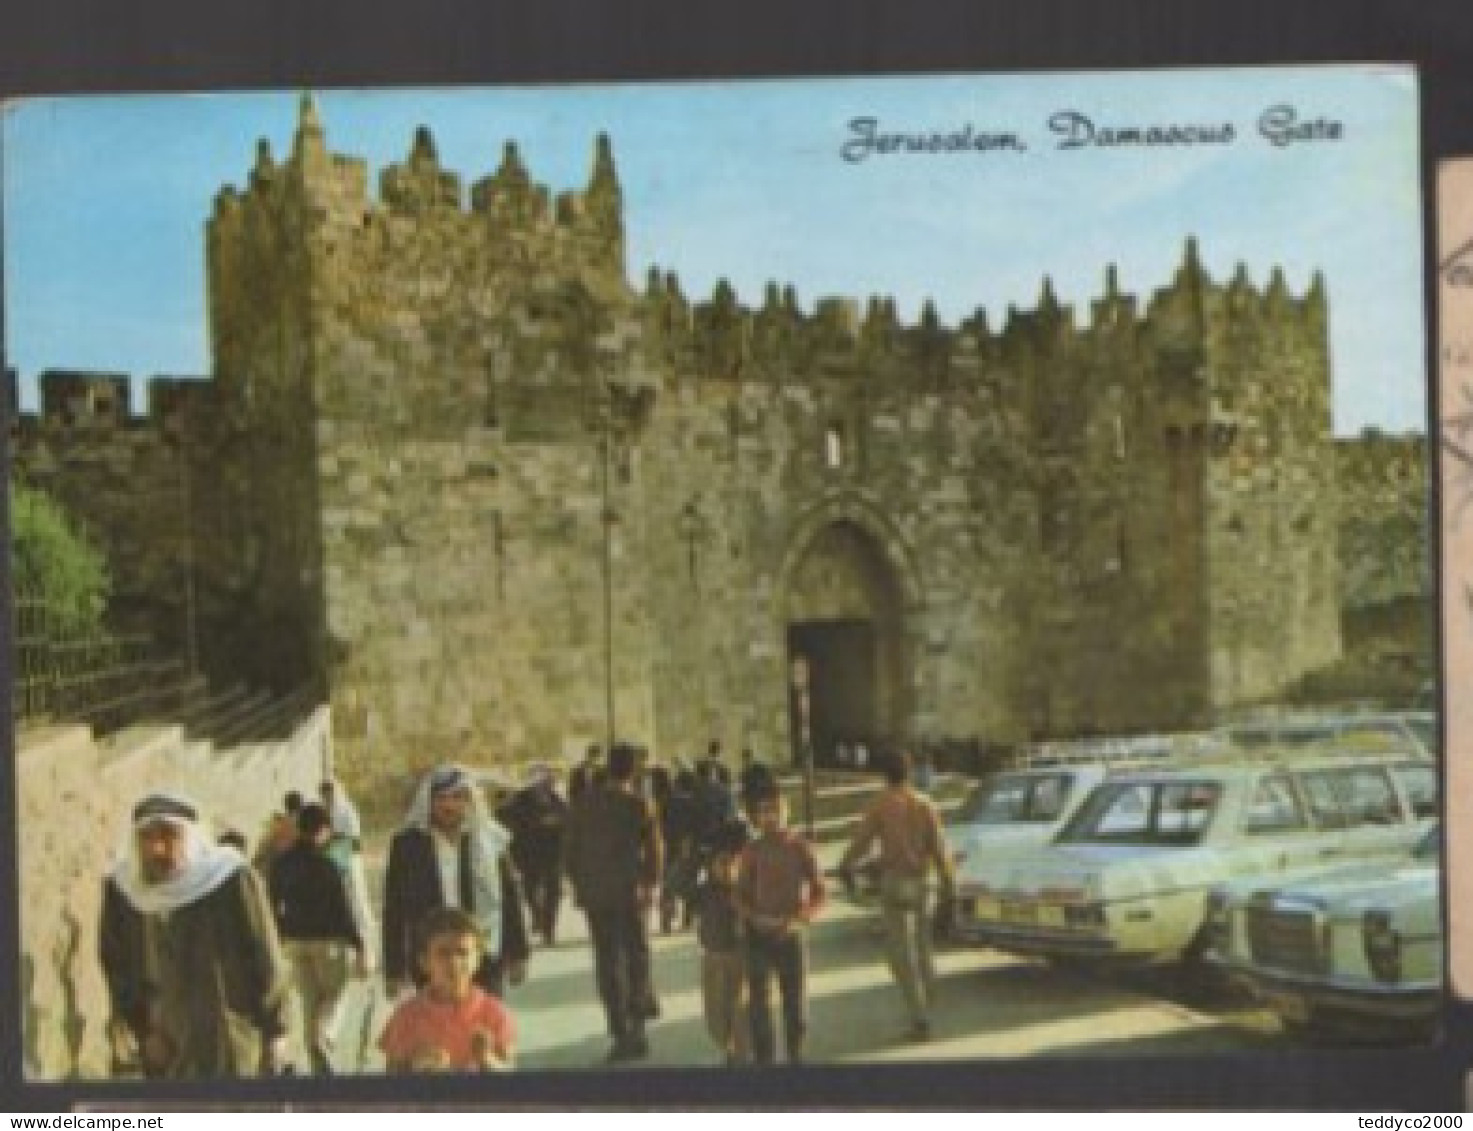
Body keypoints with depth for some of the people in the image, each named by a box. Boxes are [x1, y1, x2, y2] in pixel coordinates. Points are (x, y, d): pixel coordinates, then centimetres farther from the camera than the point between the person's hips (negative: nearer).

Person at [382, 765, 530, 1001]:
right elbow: (394, 911, 1)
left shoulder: (489, 841, 5)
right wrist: (394, 969, -2)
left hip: (488, 963, 2)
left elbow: (511, 898, 9)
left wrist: (517, 953, 8)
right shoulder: (408, 845, 0)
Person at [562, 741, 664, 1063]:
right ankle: (635, 1028, 6)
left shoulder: (584, 804, 0)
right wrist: (649, 885, 6)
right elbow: (654, 853, -9)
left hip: (594, 894, 2)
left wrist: (579, 885, 14)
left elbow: (569, 849, 4)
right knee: (637, 955, 13)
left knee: (607, 962, 7)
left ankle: (621, 1033, 5)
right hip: (630, 892, -2)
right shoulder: (640, 806, -9)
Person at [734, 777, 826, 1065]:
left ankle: (796, 1055, 21)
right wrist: (756, 918, -13)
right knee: (758, 1001, 0)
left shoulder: (800, 847, -2)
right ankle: (764, 1057, 9)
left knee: (795, 999, 6)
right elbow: (740, 895, 5)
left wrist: (800, 920, -13)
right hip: (758, 935, 0)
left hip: (792, 934, 0)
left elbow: (819, 892, 0)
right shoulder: (751, 852, 0)